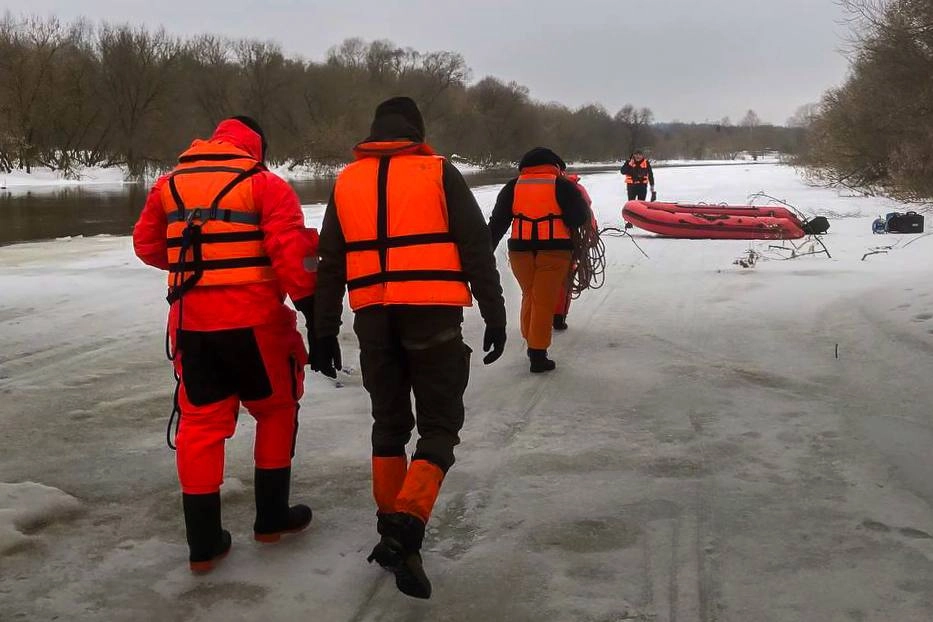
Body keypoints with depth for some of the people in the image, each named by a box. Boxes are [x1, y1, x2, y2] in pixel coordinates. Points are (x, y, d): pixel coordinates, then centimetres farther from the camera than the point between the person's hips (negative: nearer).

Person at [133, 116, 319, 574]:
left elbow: (147, 246, 17)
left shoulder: (169, 185, 10)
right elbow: (290, 253, -14)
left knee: (201, 421, 10)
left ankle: (203, 541, 11)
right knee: (276, 408, 17)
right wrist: (312, 309, -9)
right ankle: (272, 516, 24)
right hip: (253, 320, -4)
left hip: (190, 322, 4)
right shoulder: (265, 185, -5)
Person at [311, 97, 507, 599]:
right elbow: (476, 248, -4)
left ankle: (391, 532, 20)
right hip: (433, 315, -4)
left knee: (389, 422, 18)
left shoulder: (346, 182, 11)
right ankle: (407, 526, -16)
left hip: (374, 319, 4)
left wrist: (325, 332, 16)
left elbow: (329, 264, 11)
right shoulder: (439, 173, 0)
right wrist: (494, 314, 0)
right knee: (439, 426, 3)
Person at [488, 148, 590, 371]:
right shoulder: (562, 185, 0)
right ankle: (538, 355, 0)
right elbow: (580, 216, -5)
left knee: (529, 296, 21)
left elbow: (497, 222, 7)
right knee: (544, 301, 0)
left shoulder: (513, 187, 8)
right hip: (554, 250, -3)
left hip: (520, 250, 3)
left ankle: (531, 343, 28)